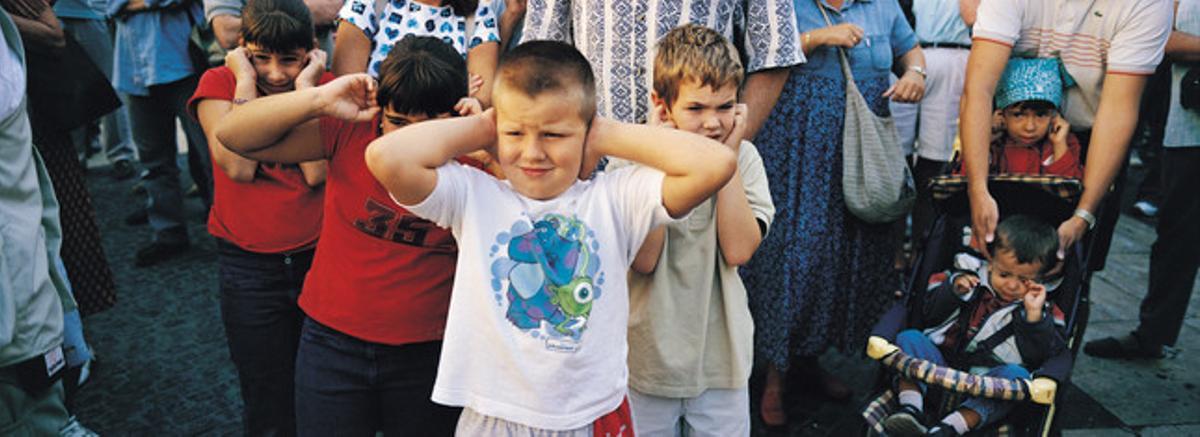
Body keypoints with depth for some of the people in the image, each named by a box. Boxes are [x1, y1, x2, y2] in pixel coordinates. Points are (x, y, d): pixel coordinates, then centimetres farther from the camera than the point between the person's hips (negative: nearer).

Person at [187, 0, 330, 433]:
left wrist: (306, 87, -16)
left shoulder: (325, 86, -2)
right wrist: (246, 82, -15)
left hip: (318, 255, 0)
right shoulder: (219, 83, -2)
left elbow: (317, 172, -17)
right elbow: (239, 167, -18)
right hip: (248, 264, 0)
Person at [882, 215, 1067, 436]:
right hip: (940, 364, 2)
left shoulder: (1042, 309, 8)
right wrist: (953, 289, -6)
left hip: (989, 379, -2)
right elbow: (931, 314, 10)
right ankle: (911, 409, -35)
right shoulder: (972, 277, 11)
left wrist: (1034, 315, -15)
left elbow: (1042, 355, -5)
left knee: (1017, 375, -33)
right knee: (909, 338, -18)